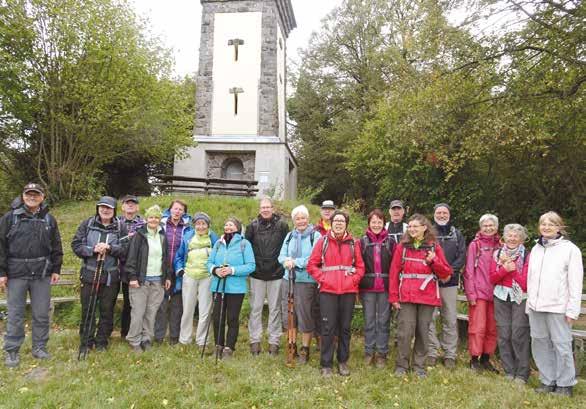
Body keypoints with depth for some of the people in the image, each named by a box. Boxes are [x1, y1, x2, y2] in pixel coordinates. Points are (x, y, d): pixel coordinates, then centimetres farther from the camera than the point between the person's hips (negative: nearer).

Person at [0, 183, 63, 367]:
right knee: (15, 314, 4)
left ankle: (40, 347, 20)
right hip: (16, 274, -2)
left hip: (42, 274, 2)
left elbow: (56, 247, 10)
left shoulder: (49, 219, 8)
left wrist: (56, 269, 6)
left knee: (41, 314, 8)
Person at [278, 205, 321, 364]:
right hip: (288, 280, 5)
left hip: (307, 281, -5)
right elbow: (281, 256, 8)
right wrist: (287, 261, -14)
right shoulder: (290, 235, 12)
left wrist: (295, 262, -16)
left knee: (306, 316, 2)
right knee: (288, 315, 10)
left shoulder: (315, 235, -5)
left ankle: (305, 350, 18)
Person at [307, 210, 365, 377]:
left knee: (345, 327, 10)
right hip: (328, 290, -1)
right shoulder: (323, 241, 2)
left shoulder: (353, 243, 6)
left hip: (348, 291, 2)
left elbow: (360, 266, 8)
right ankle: (326, 365, 12)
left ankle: (343, 361, 26)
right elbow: (312, 264, 3)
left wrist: (353, 280, -6)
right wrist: (322, 279, -7)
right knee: (328, 327, 0)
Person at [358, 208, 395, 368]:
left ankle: (382, 354, 18)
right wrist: (358, 285, -5)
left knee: (384, 321, 7)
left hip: (385, 288, 0)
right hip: (368, 287, 0)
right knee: (369, 321, 8)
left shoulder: (390, 242, 4)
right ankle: (369, 352, 20)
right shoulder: (362, 241, 4)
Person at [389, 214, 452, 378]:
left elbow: (446, 273, 5)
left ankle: (419, 366, 21)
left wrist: (434, 260, -12)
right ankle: (401, 365, 13)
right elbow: (394, 273, 3)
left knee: (423, 332, 7)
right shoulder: (402, 247, 6)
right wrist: (393, 296, -2)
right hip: (406, 296, -1)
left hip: (427, 296, 1)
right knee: (404, 332, -2)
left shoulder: (434, 247, 7)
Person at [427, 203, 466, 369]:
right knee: (429, 318, -1)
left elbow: (462, 257, 4)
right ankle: (432, 352, 10)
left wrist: (450, 271, -11)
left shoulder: (457, 234, 11)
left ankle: (450, 354, 16)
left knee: (450, 319, 6)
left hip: (450, 282, 2)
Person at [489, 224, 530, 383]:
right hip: (501, 298, 3)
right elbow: (492, 278, 2)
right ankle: (509, 371, 15)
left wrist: (512, 268, -16)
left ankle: (522, 374, 6)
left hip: (520, 298, -3)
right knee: (503, 335, 4)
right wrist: (505, 269, -13)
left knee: (519, 335, -7)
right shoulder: (498, 254, 8)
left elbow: (526, 283, -10)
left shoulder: (527, 256, -4)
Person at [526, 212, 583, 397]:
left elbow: (575, 282, -7)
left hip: (558, 307, -5)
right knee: (540, 344, 10)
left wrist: (572, 310, -11)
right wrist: (530, 302, 12)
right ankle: (547, 381, 23)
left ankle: (565, 384, 16)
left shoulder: (570, 249, -4)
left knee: (561, 345, 1)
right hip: (536, 306, 6)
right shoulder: (536, 249, 14)